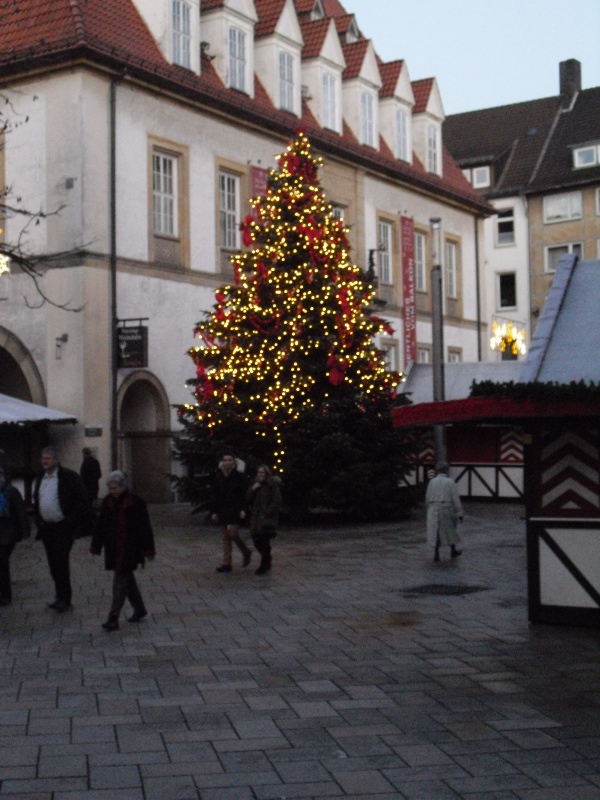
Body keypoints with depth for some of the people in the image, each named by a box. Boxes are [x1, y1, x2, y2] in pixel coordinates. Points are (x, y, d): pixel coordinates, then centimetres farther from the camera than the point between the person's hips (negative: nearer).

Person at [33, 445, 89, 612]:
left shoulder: (69, 477, -10)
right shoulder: (40, 479, 11)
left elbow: (81, 502, -10)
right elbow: (36, 502, 21)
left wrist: (71, 524, -13)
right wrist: (39, 521, 11)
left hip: (63, 527, -7)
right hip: (46, 528, 7)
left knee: (61, 562, -9)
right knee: (54, 565, 10)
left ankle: (64, 599, -3)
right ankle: (61, 597, 19)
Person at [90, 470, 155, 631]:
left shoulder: (136, 503, -11)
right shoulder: (107, 502, 4)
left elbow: (145, 528, -8)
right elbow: (100, 526, 12)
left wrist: (148, 550, -7)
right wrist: (96, 546, 12)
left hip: (129, 550, -6)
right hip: (114, 550, 6)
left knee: (121, 580, -8)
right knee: (127, 578, 15)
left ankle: (113, 618, -8)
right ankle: (139, 610, 30)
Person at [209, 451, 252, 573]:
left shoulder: (239, 475, -5)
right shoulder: (218, 476, 6)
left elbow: (244, 494, -7)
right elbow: (214, 494, 8)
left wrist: (243, 509, -15)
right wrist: (213, 511, 3)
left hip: (235, 510, -5)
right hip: (223, 510, 5)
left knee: (233, 533, -13)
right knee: (225, 537, 5)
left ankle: (246, 552, 12)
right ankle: (227, 564, 8)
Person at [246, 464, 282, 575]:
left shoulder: (273, 485, -6)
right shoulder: (255, 484, 14)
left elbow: (277, 502, -11)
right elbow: (248, 500, 9)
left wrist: (267, 513, -15)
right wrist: (252, 490, -6)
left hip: (267, 518, -6)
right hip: (255, 518, 6)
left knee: (264, 542, -6)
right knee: (257, 541, 7)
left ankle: (264, 566, 4)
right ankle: (266, 562, 27)